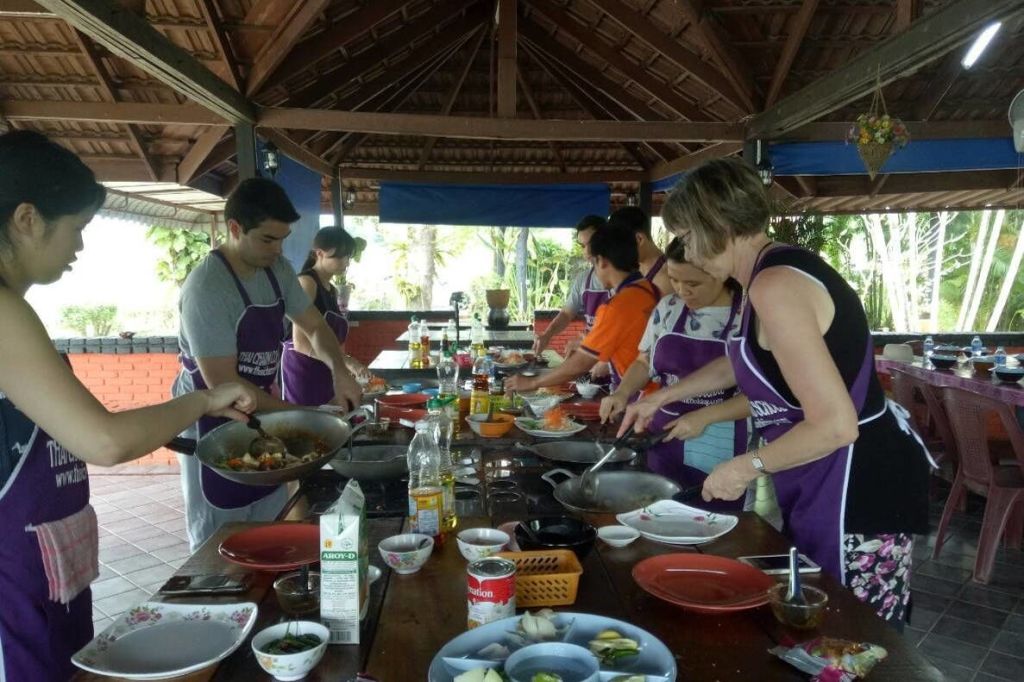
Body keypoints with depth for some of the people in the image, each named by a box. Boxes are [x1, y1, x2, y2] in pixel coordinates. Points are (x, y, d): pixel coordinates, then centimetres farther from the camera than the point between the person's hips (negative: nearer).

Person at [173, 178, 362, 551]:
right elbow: (222, 383, -25)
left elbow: (315, 327, 8)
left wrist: (340, 371, -12)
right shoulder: (207, 288, -25)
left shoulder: (277, 270, -2)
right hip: (213, 423, -7)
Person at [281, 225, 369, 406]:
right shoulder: (306, 282, -9)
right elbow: (300, 343, -18)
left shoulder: (332, 290, 16)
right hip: (302, 372, -8)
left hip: (326, 374, 8)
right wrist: (345, 361, -20)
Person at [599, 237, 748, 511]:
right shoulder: (667, 308, 3)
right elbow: (645, 362, 14)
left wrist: (705, 416, -21)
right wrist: (623, 392, -4)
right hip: (663, 444, 5)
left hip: (721, 455, -4)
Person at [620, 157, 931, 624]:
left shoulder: (774, 285, -24)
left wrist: (749, 466, -15)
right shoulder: (772, 272, 8)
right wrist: (661, 398, 27)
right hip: (825, 480, 10)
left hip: (858, 485, -10)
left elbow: (834, 425, -28)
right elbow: (739, 362, 26)